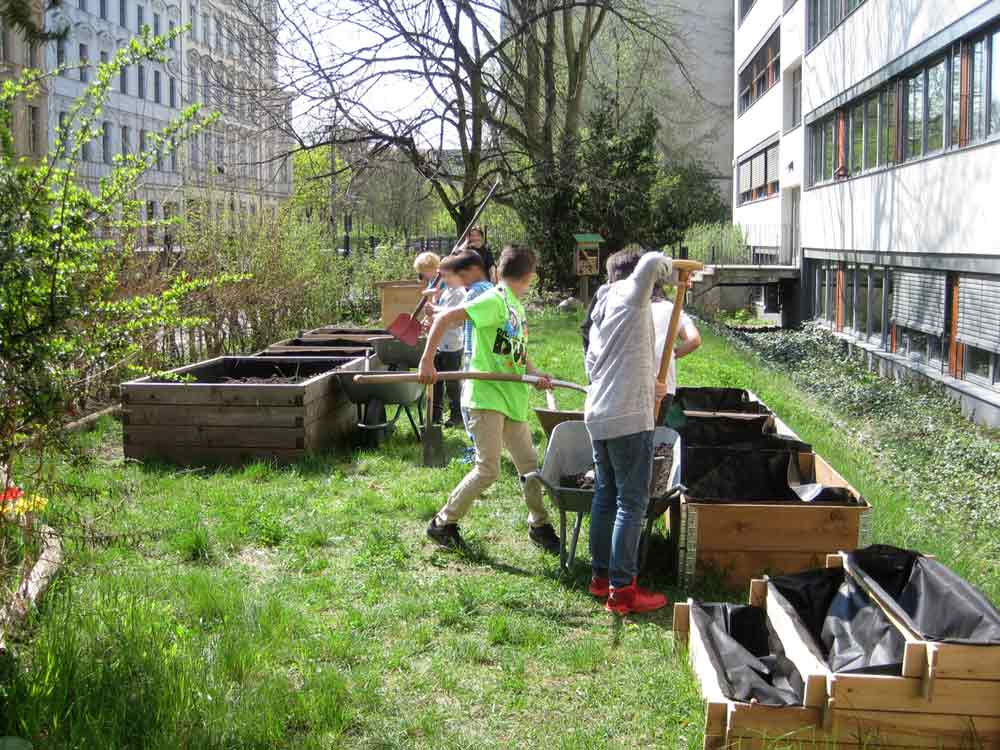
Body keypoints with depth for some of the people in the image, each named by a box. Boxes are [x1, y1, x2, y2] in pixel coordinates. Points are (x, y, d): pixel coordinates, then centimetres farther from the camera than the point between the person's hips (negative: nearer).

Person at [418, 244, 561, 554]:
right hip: (485, 395, -9)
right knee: (488, 469, -7)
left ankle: (539, 526, 28)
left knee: (529, 463, 12)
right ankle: (442, 523, 8)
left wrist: (534, 373, -1)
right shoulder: (495, 301, -14)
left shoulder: (516, 306, 15)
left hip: (511, 398, 9)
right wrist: (427, 362, -22)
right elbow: (444, 318, -19)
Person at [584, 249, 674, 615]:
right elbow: (652, 262, -23)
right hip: (629, 418, -9)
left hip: (598, 416, 9)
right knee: (632, 504, -4)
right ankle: (622, 590, -1)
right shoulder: (631, 295, -5)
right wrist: (671, 271, 0)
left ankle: (601, 575, 25)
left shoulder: (601, 313, 19)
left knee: (605, 497, 17)